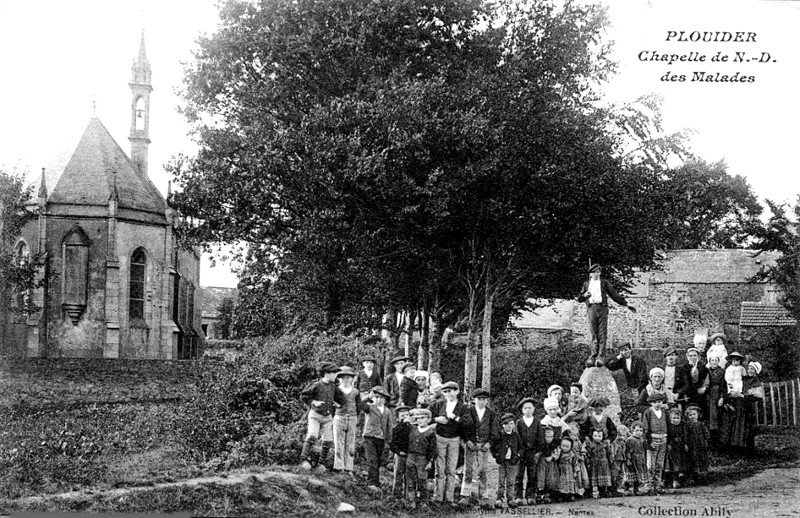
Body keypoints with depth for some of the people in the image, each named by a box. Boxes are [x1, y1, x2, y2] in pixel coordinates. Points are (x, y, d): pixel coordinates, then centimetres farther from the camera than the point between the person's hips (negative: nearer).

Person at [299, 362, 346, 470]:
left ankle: (322, 462, 11)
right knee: (312, 436, -21)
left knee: (328, 440, -1)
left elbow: (342, 401, 18)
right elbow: (303, 396, -6)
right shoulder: (316, 385, -9)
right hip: (315, 415, -5)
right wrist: (313, 402, -14)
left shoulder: (333, 387, 7)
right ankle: (304, 459, -16)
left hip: (327, 417, 5)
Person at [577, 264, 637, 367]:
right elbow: (579, 299, 15)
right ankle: (593, 357, -2)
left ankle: (600, 357, -11)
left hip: (602, 308, -1)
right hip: (591, 309, 1)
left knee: (602, 334, -8)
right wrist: (584, 295, -9)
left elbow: (614, 295, 16)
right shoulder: (586, 284, 19)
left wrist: (626, 305, 12)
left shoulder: (604, 283, 16)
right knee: (594, 334, -2)